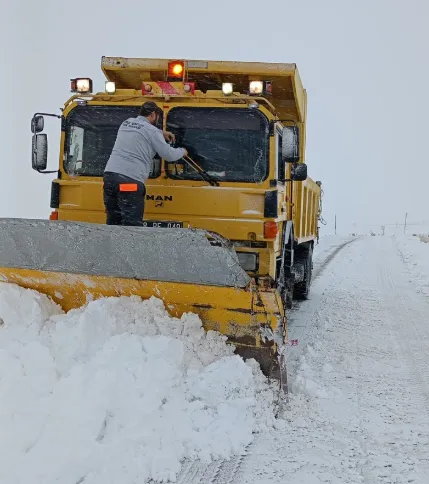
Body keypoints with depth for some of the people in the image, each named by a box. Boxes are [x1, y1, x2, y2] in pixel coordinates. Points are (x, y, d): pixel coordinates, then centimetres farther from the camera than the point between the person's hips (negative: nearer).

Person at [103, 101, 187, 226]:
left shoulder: (126, 123, 20)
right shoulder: (152, 131, 0)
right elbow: (169, 155, 4)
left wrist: (161, 133, 45)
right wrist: (182, 151, 24)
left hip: (109, 175, 7)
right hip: (130, 180, -7)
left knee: (112, 222, 11)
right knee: (132, 225, -8)